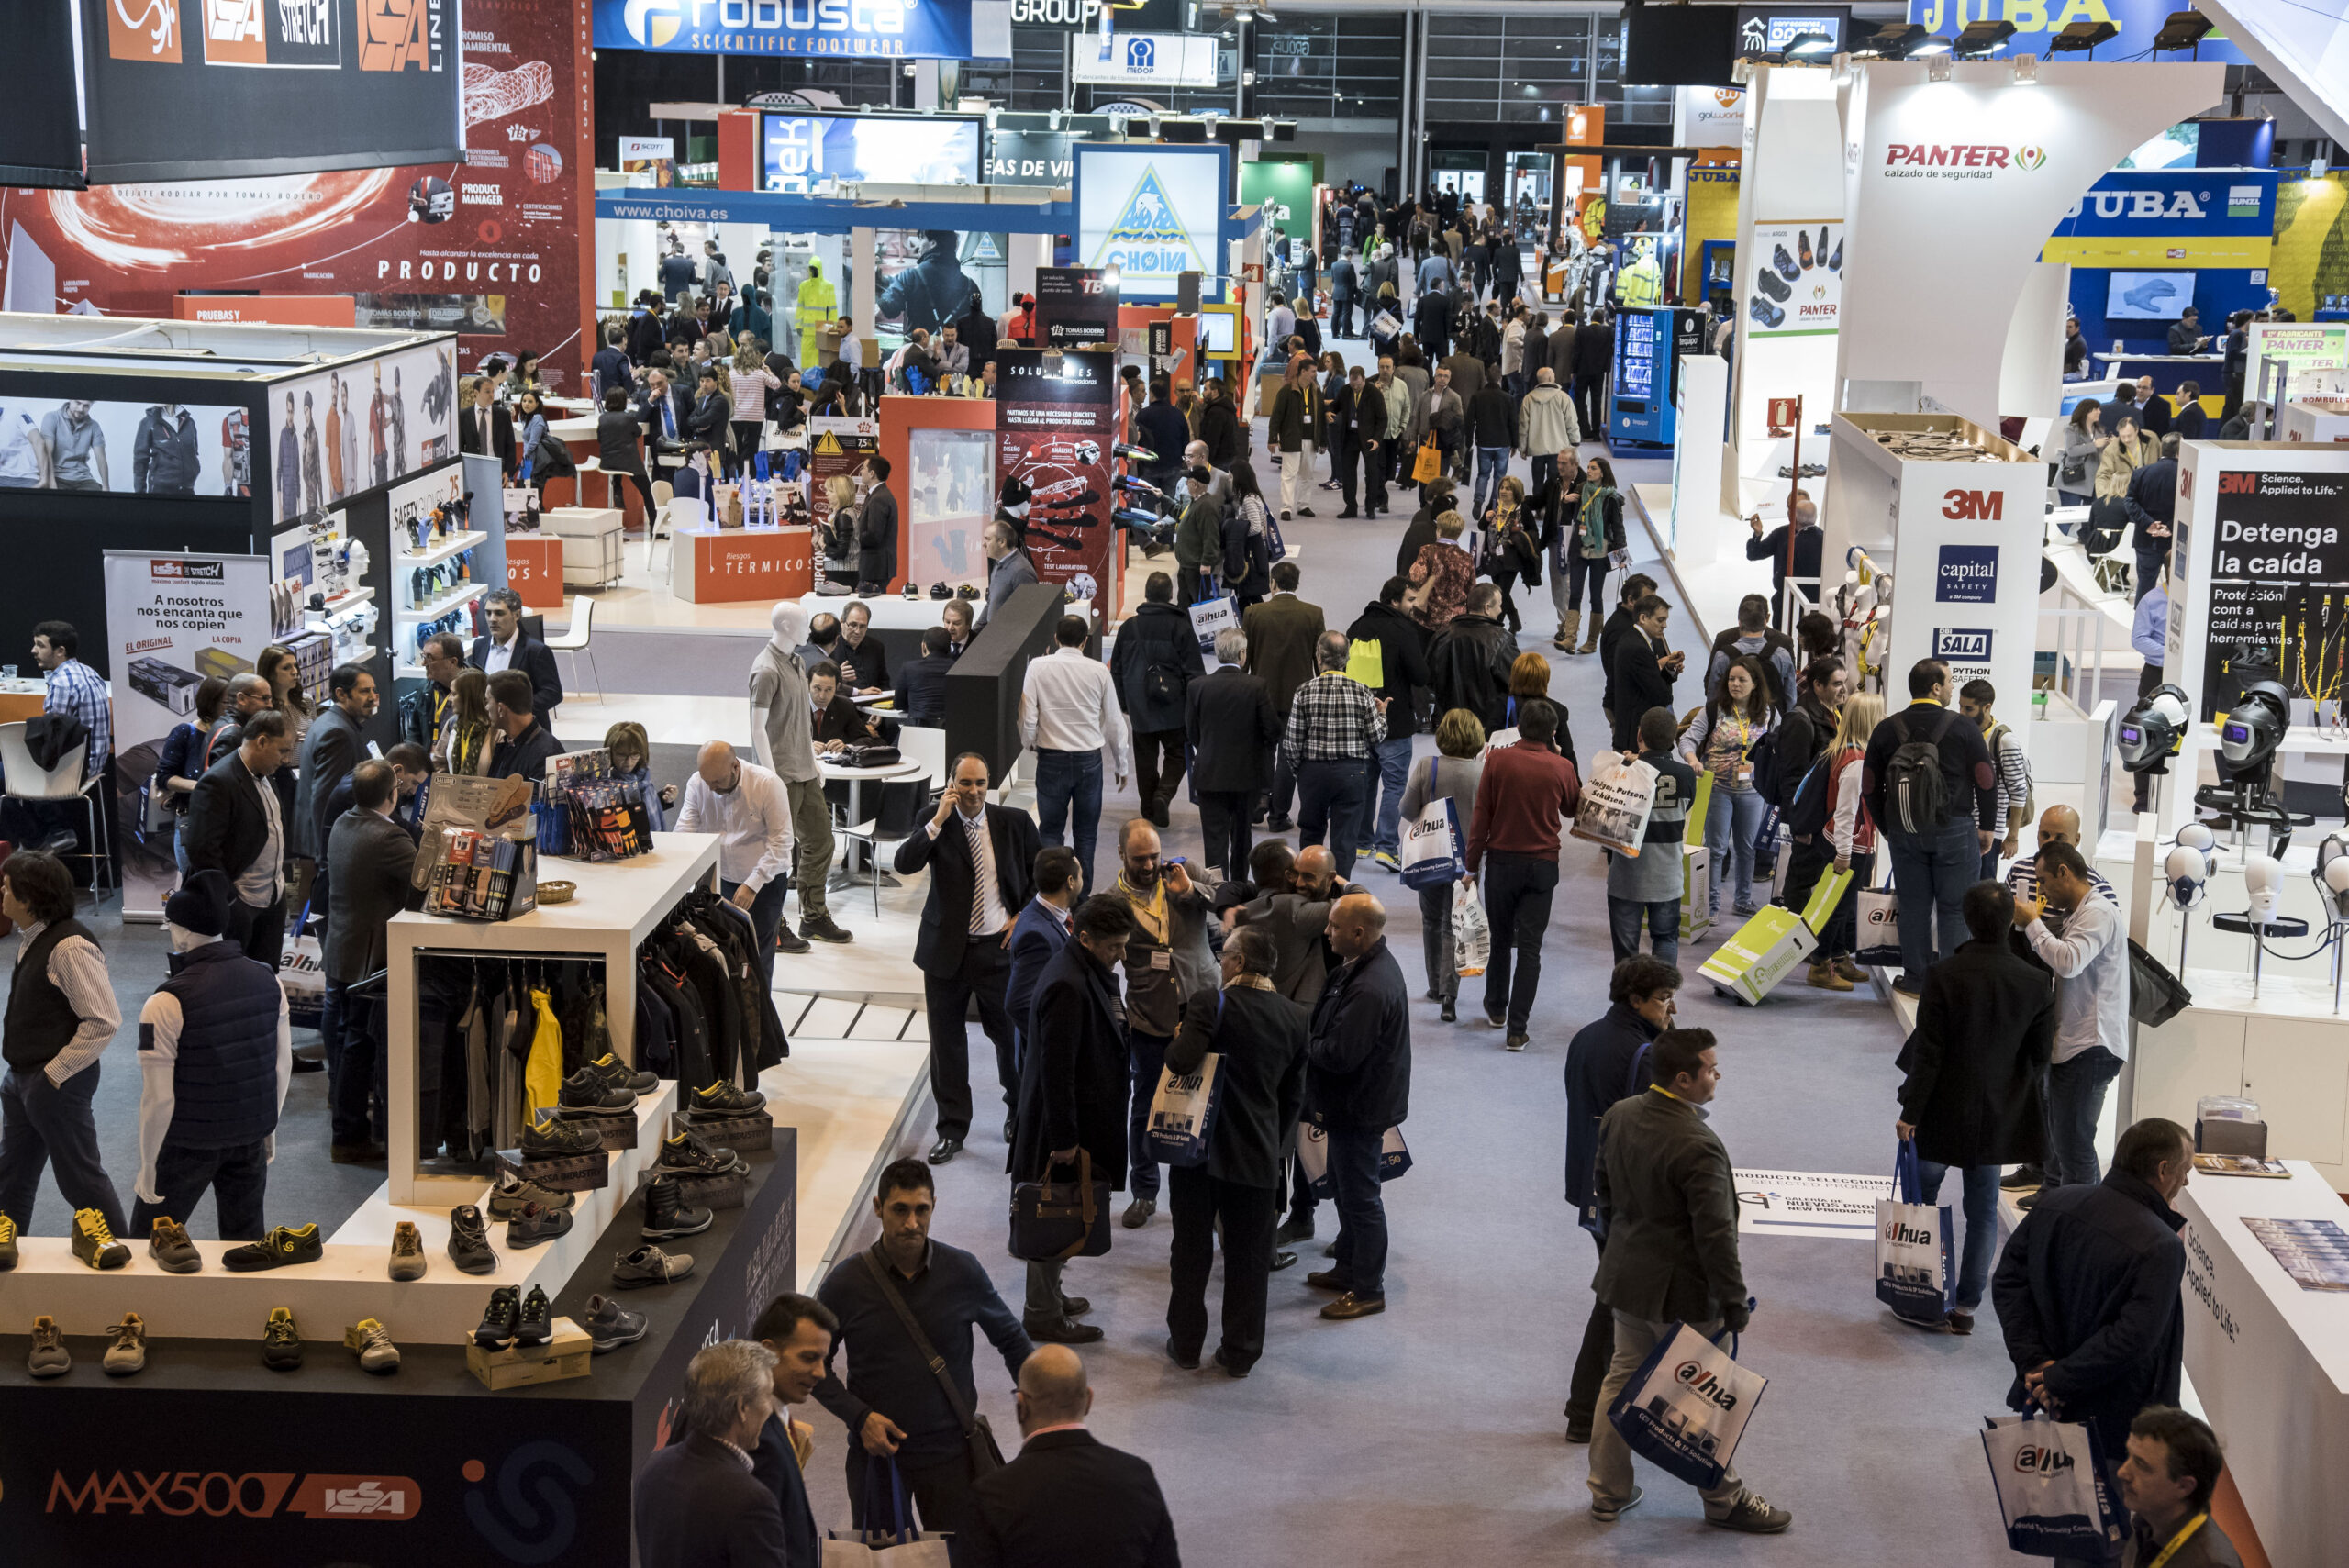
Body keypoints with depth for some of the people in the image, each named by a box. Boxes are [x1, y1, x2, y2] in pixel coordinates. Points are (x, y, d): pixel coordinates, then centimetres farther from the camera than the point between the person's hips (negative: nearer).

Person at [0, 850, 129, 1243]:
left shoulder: (70, 946, -23)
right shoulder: (32, 938, 8)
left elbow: (104, 1020, -26)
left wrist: (57, 1072, -20)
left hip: (57, 1085, -10)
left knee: (81, 1180, 2)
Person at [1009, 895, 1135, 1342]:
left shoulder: (1088, 972, 6)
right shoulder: (1067, 986, -26)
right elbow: (1056, 1068, -26)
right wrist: (1064, 1139, -22)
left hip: (1083, 1117, 10)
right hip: (1065, 1124, -10)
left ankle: (1049, 1296, 34)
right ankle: (1044, 1314, 13)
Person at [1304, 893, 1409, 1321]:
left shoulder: (1370, 989, -31)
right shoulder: (1362, 965, 2)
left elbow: (1339, 1055, -30)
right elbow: (1335, 1027, 14)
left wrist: (1303, 1043, -14)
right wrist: (1311, 1037, -2)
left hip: (1361, 1109, -10)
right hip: (1352, 1102, 10)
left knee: (1360, 1197, 3)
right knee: (1345, 1188, 23)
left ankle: (1368, 1290, 15)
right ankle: (1348, 1269, 39)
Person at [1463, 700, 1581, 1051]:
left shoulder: (1498, 760, -9)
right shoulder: (1561, 768, -6)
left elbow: (1481, 815, -6)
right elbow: (1573, 810, 13)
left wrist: (1472, 866, 2)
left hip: (1501, 861, 0)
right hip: (1542, 865, 0)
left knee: (1500, 938, 19)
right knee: (1530, 947, 2)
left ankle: (1496, 1009, 34)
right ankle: (1517, 1028, -2)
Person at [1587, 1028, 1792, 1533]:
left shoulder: (1618, 1116, -4)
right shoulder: (1697, 1147, -29)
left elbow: (1602, 1188, 11)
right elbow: (1715, 1235, -25)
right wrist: (1735, 1302, -16)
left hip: (1625, 1277, 7)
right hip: (1681, 1292, -7)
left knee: (1622, 1378, 19)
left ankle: (1608, 1492, 30)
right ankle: (1724, 1500, 25)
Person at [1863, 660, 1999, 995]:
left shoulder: (1886, 731, 4)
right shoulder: (1962, 729, -7)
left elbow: (1870, 787, 9)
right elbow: (1987, 782, -4)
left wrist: (1886, 828, 20)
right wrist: (1985, 828, 8)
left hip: (1903, 833, 3)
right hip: (1954, 830, -3)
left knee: (1913, 906, 10)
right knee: (1955, 908, 3)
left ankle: (1916, 978, 15)